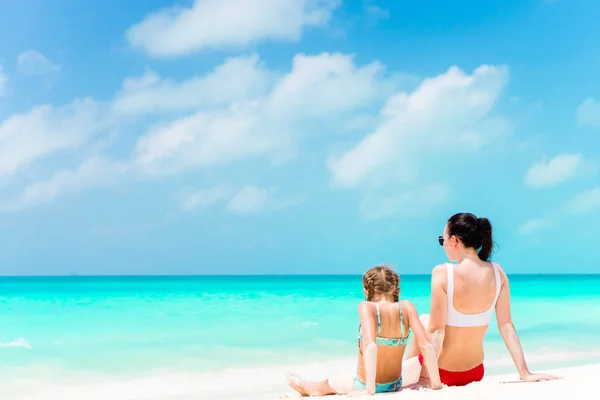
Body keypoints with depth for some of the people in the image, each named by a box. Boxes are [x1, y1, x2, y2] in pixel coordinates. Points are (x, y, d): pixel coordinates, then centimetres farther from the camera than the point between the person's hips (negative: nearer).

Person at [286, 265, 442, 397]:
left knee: (326, 386, 30)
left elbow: (370, 346, -34)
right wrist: (435, 382, -11)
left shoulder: (367, 307, -22)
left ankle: (303, 386, 60)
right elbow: (426, 345, -16)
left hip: (364, 385, -4)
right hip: (395, 386, 4)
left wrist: (370, 389, -34)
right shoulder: (406, 307, -11)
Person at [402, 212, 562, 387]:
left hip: (442, 373, -5)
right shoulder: (497, 272, -6)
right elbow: (507, 326, -6)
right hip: (475, 374, 5)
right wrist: (525, 373, -3)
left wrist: (425, 374, -17)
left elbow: (436, 330, -22)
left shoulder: (442, 273, -21)